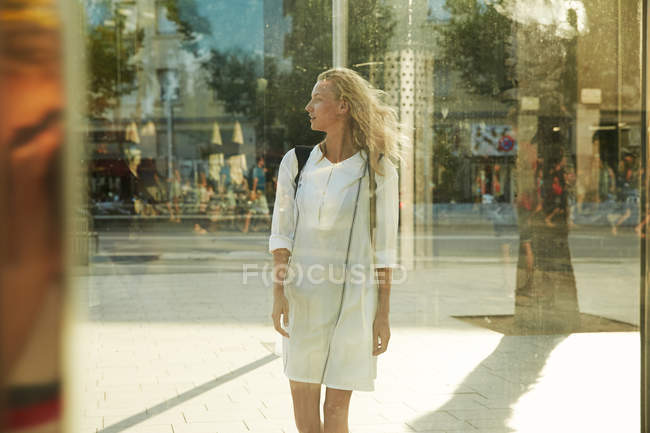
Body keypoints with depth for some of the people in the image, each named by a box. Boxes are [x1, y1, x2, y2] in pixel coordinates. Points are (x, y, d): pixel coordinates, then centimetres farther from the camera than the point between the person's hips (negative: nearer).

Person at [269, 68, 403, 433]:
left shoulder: (379, 170, -6)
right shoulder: (296, 162, 1)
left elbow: (384, 245, -3)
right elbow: (282, 232, 0)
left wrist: (383, 314, -5)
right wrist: (279, 292, -12)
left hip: (352, 297, -2)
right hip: (304, 294, 3)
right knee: (303, 397, 8)